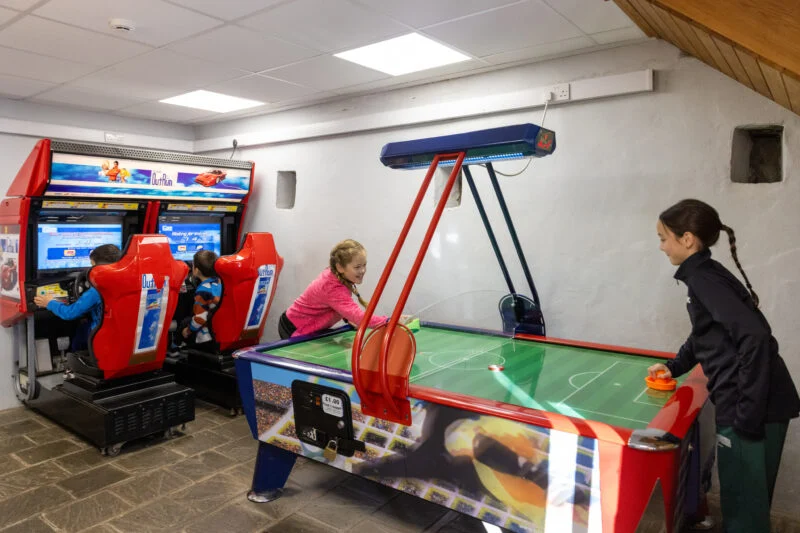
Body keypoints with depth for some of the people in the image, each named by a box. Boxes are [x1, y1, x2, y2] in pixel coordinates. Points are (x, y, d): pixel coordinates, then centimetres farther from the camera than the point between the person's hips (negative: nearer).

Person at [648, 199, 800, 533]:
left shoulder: (703, 278, -16)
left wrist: (748, 412, -25)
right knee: (745, 499, 20)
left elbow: (755, 337, -27)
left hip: (754, 408, -9)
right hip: (742, 404, 9)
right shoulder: (704, 275, 12)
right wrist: (675, 367, 24)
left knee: (744, 503, 3)